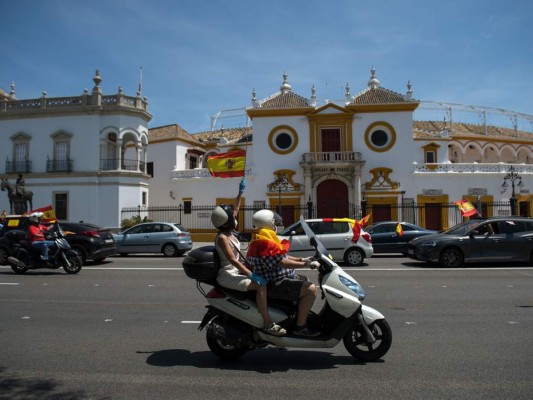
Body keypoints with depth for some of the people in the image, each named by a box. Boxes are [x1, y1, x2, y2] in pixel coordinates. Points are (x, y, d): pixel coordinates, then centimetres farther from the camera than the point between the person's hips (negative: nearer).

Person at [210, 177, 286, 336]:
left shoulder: (229, 232, 8)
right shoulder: (222, 238, -17)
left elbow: (235, 208, 18)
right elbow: (232, 260, -26)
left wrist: (240, 191, 19)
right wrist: (251, 274, -32)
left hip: (235, 271, 11)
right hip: (227, 275, -11)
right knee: (260, 285, -27)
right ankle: (267, 323, -26)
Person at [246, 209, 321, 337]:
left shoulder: (263, 240, 14)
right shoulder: (265, 243, -22)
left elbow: (281, 256, 21)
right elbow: (282, 262, -28)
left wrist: (302, 259, 15)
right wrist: (306, 265, -24)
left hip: (275, 279, 12)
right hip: (274, 285, -12)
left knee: (305, 280, 30)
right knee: (310, 289, -24)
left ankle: (302, 313, 34)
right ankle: (300, 326, -15)